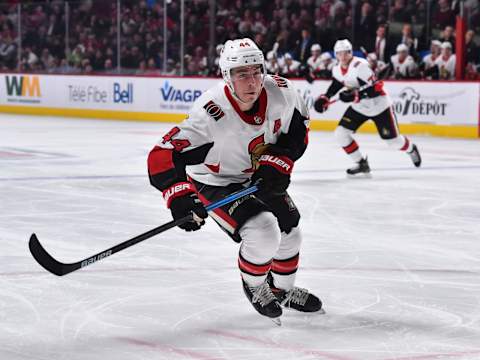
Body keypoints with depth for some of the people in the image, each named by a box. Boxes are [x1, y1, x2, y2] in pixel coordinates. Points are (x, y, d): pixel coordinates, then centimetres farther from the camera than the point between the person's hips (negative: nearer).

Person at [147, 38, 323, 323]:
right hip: (216, 183, -6)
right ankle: (254, 287, 10)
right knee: (263, 234, -22)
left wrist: (279, 162, -15)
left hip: (262, 178, 6)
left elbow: (298, 128, -3)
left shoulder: (281, 91, -22)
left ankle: (282, 290, 44)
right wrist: (179, 196, -49)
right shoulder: (211, 114, -37)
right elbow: (162, 156, -38)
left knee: (289, 232, 15)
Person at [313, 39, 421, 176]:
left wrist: (354, 96, -40)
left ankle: (411, 149, 37)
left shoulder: (360, 65, -28)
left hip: (379, 106, -7)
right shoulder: (337, 69, -3)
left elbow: (373, 90, -31)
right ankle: (361, 164, 6)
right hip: (359, 108, 7)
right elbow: (335, 85, 16)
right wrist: (324, 98, 2)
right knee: (341, 133, -8)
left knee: (393, 141, 1)